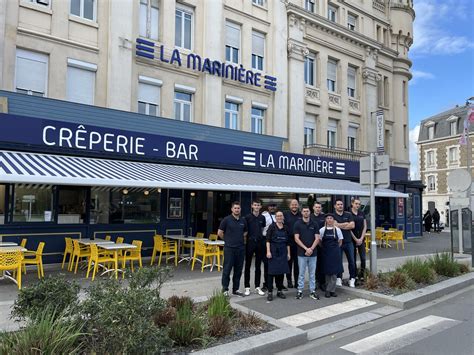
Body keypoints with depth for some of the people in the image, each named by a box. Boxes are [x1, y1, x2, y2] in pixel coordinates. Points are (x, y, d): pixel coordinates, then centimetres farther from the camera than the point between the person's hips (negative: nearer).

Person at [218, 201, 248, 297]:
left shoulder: (243, 220, 8)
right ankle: (225, 289, 10)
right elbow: (220, 232, -2)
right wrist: (227, 239, 8)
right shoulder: (226, 220, -5)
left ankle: (235, 289, 19)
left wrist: (239, 239, 11)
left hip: (241, 248, 5)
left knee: (238, 270, 9)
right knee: (227, 269, -1)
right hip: (229, 248, -4)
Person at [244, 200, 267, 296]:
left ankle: (257, 287, 18)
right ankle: (247, 287, 10)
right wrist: (248, 237, -7)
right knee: (248, 265, 3)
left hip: (260, 242, 3)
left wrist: (260, 236, 6)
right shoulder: (247, 217, -3)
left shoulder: (262, 218, 7)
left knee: (258, 266, 9)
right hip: (250, 242, -3)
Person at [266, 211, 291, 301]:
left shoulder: (286, 228, 10)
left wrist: (288, 253, 10)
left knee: (281, 271, 7)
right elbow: (268, 240, -7)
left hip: (283, 252, 4)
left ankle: (280, 291, 18)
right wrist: (268, 251, -14)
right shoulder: (272, 227, -2)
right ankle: (270, 292, 2)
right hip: (273, 251, -4)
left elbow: (288, 242, 13)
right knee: (272, 271, -3)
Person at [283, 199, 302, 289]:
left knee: (297, 262, 6)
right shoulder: (285, 214, 3)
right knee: (289, 261, 5)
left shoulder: (301, 215, 9)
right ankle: (289, 280, 14)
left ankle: (297, 281, 15)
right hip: (288, 241, -1)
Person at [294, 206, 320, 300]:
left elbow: (317, 238, 0)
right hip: (302, 253, -2)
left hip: (313, 253, 2)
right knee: (301, 273, 5)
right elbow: (296, 239, -6)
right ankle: (300, 291, 14)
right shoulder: (298, 224, -2)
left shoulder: (314, 224, 4)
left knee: (312, 273, 9)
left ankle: (312, 291, 17)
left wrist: (311, 249, -13)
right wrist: (306, 248, -14)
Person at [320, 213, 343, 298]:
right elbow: (319, 242, 5)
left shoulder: (337, 230, 1)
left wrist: (335, 248, 5)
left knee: (334, 271, -1)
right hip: (325, 253, 0)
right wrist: (325, 248, 3)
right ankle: (332, 290, 13)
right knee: (327, 271, 2)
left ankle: (329, 290, 5)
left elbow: (340, 242, 9)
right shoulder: (322, 230, -1)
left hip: (335, 253, 1)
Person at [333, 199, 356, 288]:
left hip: (348, 241, 3)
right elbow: (335, 224, -16)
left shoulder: (348, 215, 9)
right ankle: (339, 278, 15)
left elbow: (352, 225, -2)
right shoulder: (333, 216, 0)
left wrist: (340, 225, -6)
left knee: (351, 261, 4)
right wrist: (347, 224, -4)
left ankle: (352, 279, 13)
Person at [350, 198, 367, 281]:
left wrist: (361, 238, -3)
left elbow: (365, 226, 7)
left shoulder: (362, 214, 8)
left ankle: (361, 275, 12)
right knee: (353, 259, 3)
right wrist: (355, 239, -9)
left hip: (361, 239, 3)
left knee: (363, 258, 0)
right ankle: (355, 276, 12)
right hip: (352, 239, -3)